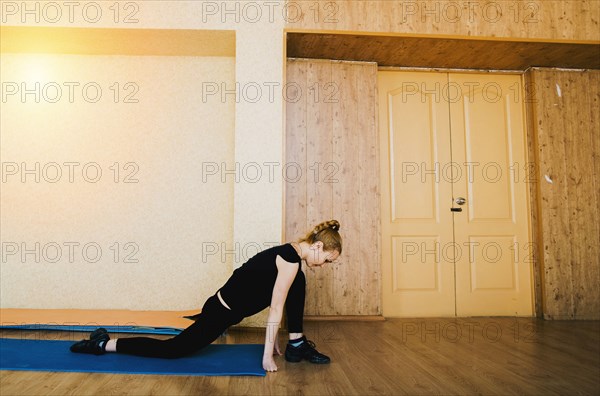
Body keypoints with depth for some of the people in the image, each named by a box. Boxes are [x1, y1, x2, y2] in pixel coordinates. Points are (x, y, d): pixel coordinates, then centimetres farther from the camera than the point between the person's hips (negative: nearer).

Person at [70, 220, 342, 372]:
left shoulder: (288, 252, 8)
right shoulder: (292, 259, -21)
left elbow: (273, 302, 17)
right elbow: (276, 310, -20)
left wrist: (271, 339, 20)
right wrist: (267, 356, -13)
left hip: (225, 306, 9)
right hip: (220, 314, -9)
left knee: (298, 283, 10)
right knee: (172, 349, 5)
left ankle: (296, 346, 16)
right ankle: (103, 344, 15)